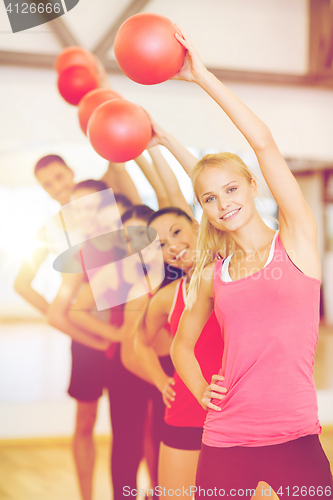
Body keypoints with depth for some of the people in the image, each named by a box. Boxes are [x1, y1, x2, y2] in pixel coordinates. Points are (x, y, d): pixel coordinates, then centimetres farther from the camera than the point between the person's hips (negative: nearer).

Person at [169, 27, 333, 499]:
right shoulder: (213, 275, 11)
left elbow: (263, 143, -8)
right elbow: (182, 344, 26)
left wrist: (202, 77, -8)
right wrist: (201, 391, 7)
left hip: (294, 438, -3)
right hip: (224, 440, 3)